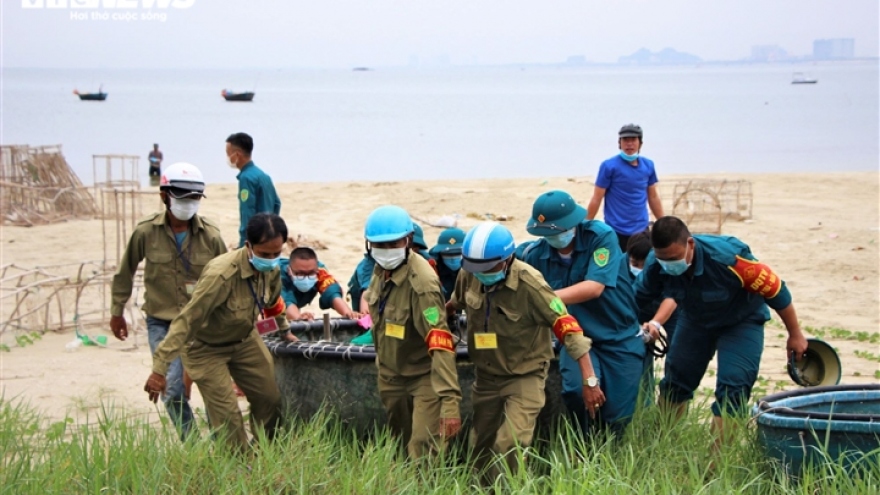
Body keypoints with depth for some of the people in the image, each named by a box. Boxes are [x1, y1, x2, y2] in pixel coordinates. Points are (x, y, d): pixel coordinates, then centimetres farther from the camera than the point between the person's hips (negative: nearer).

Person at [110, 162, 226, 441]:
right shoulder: (146, 232, -7)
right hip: (162, 323, 0)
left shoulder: (210, 236, -6)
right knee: (173, 391, -6)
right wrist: (117, 312, 14)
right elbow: (125, 272, 8)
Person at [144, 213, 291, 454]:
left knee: (271, 399, 8)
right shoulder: (221, 275, -38)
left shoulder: (271, 268, -15)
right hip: (207, 347, -7)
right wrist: (160, 368, -37)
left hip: (244, 339, 7)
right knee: (227, 415, -11)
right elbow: (187, 320, -36)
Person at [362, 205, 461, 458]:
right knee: (401, 445, 19)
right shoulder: (381, 269, -5)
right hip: (391, 375, 8)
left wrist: (450, 401, -41)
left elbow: (440, 344, -35)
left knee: (422, 450, -17)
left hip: (423, 377, -8)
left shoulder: (421, 282, -30)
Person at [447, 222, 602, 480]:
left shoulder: (529, 284, -26)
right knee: (481, 446, 16)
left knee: (509, 445, -20)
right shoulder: (469, 275, -11)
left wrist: (590, 381, -27)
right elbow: (454, 304, 14)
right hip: (486, 375, 6)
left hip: (525, 377, -6)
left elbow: (567, 328, -25)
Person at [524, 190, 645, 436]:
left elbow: (593, 288, -27)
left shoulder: (601, 237, -17)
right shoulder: (537, 255, -8)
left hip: (620, 339, -1)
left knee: (616, 420, -2)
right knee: (577, 389, -29)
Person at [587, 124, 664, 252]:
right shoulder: (609, 166, -9)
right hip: (616, 232, -5)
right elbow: (596, 199, -7)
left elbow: (653, 197, 14)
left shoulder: (648, 165, 5)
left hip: (642, 230, 5)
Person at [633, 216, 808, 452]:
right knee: (674, 380, 9)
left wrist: (795, 335, -15)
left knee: (732, 388, -17)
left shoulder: (727, 259, -40)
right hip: (695, 321, 4)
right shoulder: (655, 266, -27)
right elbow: (639, 299, -5)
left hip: (741, 321, -4)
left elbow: (775, 290, -26)